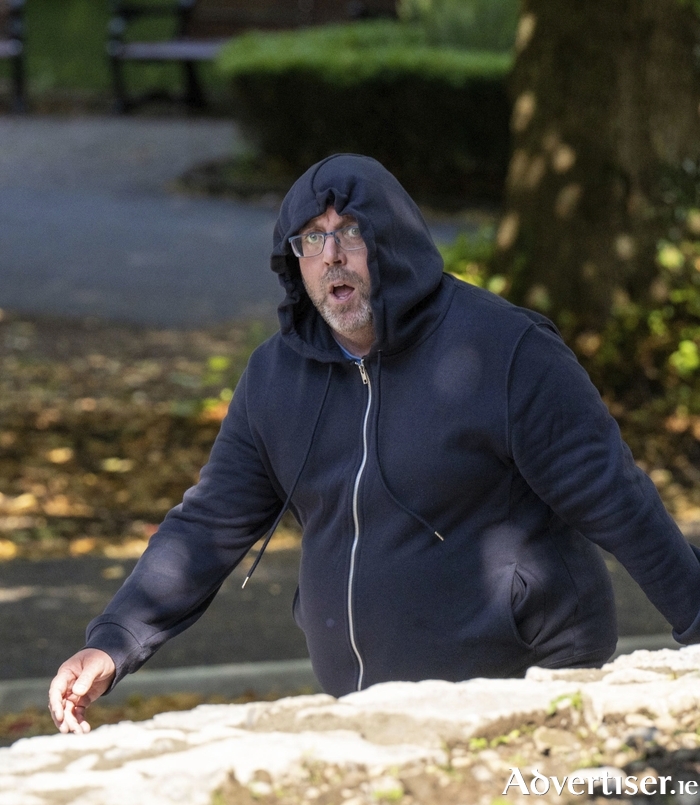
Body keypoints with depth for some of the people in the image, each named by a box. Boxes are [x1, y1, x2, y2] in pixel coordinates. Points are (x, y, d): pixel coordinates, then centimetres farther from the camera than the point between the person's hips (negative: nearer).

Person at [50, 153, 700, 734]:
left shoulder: (503, 350, -13)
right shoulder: (276, 375, 4)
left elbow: (614, 502, -11)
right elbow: (209, 527, 8)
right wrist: (111, 647, -2)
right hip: (363, 714, 5)